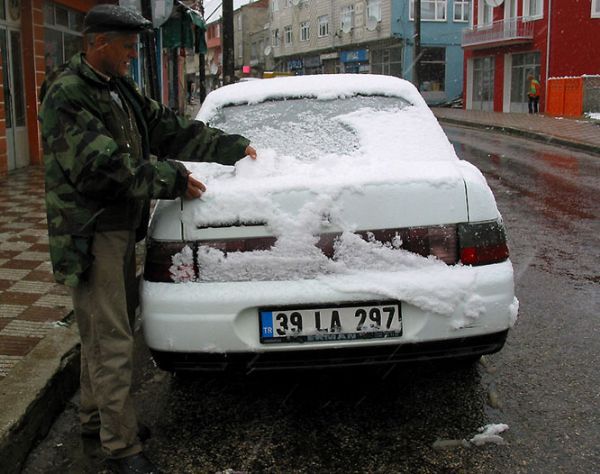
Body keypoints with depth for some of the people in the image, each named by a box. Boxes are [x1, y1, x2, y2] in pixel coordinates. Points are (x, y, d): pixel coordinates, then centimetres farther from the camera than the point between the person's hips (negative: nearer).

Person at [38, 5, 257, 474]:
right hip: (91, 235, -9)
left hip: (122, 229, 9)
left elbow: (172, 128, 15)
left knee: (104, 331, 18)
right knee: (111, 342, -5)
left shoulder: (122, 91, 13)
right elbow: (102, 166, -24)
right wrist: (172, 179, -19)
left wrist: (233, 147, 10)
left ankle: (96, 417, 33)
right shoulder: (67, 95, -15)